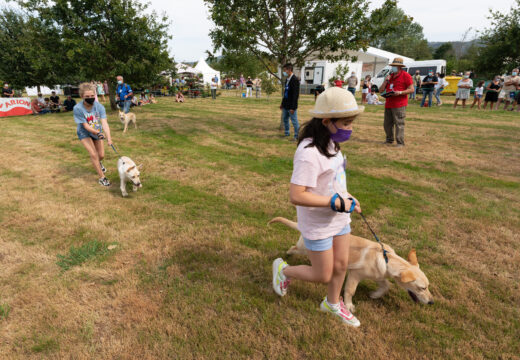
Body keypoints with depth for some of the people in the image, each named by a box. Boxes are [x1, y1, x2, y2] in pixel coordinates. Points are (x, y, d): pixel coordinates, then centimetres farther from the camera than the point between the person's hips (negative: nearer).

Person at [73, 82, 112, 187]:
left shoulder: (99, 106, -23)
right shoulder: (78, 108, -27)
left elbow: (104, 122, -33)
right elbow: (85, 125, -24)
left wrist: (109, 137, -46)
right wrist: (98, 133, -39)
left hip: (97, 132, 3)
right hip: (84, 133, -3)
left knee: (101, 155, 11)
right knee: (93, 154, -15)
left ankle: (98, 163, 51)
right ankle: (102, 177, -1)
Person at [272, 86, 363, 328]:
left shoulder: (330, 143, 0)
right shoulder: (309, 153, -29)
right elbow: (296, 196, -32)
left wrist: (347, 198, 2)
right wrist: (337, 203, -26)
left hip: (339, 218, 8)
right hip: (318, 226, -8)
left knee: (341, 265, 20)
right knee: (323, 276, 9)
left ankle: (332, 304, 47)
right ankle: (283, 270, 35)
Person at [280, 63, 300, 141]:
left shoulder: (295, 80, -15)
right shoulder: (287, 79, 12)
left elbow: (296, 94, -19)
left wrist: (292, 107, -22)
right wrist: (282, 104, 18)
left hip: (291, 106, -9)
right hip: (285, 105, 9)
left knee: (294, 121, -2)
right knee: (285, 119, 16)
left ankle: (297, 136, 7)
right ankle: (287, 134, 30)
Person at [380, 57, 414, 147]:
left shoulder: (405, 75, -1)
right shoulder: (390, 76, 20)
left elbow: (412, 89, -7)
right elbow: (381, 89, 18)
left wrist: (400, 92, -19)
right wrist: (386, 81, 2)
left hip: (399, 104, -7)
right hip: (388, 104, 7)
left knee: (399, 124, -8)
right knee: (387, 124, 11)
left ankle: (400, 142, -4)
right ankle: (389, 140, 25)